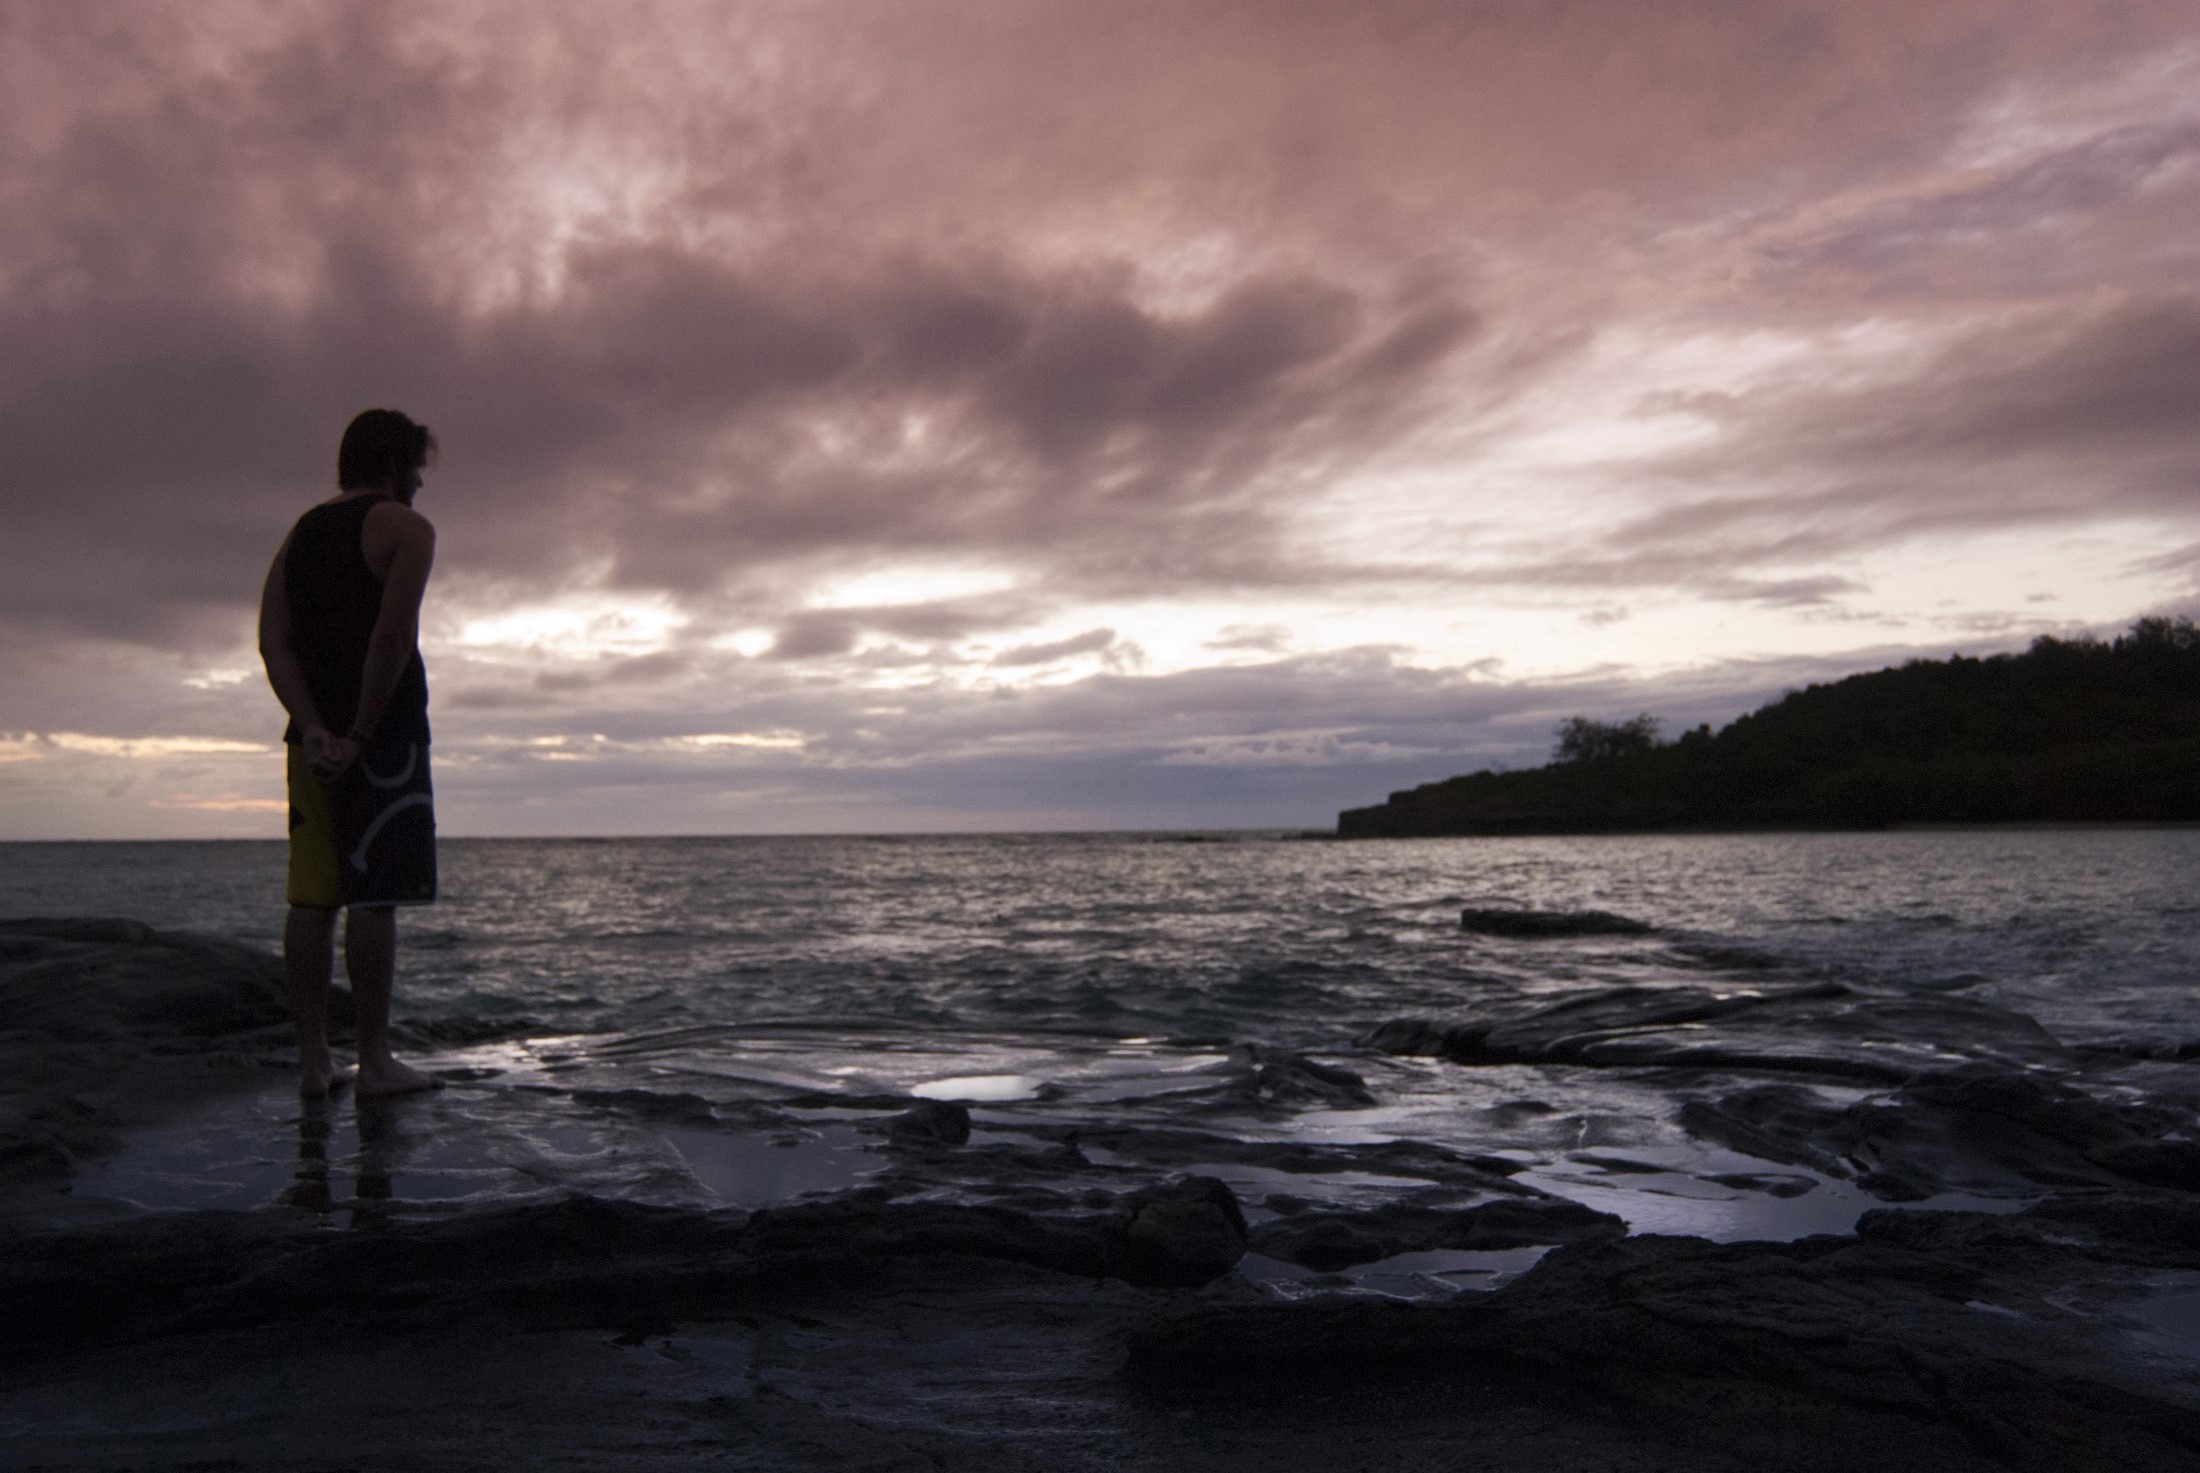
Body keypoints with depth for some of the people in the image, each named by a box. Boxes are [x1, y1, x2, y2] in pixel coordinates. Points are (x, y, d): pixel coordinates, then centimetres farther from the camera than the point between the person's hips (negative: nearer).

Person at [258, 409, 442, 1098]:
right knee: (374, 895, -7)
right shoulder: (405, 527, -1)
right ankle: (375, 1061, -4)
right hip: (386, 732, -7)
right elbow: (393, 633, -16)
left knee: (313, 896, 5)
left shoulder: (298, 535, 19)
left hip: (314, 738, 7)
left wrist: (313, 727, -4)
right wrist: (363, 733, -14)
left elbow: (273, 641, 6)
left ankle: (314, 1059, 8)